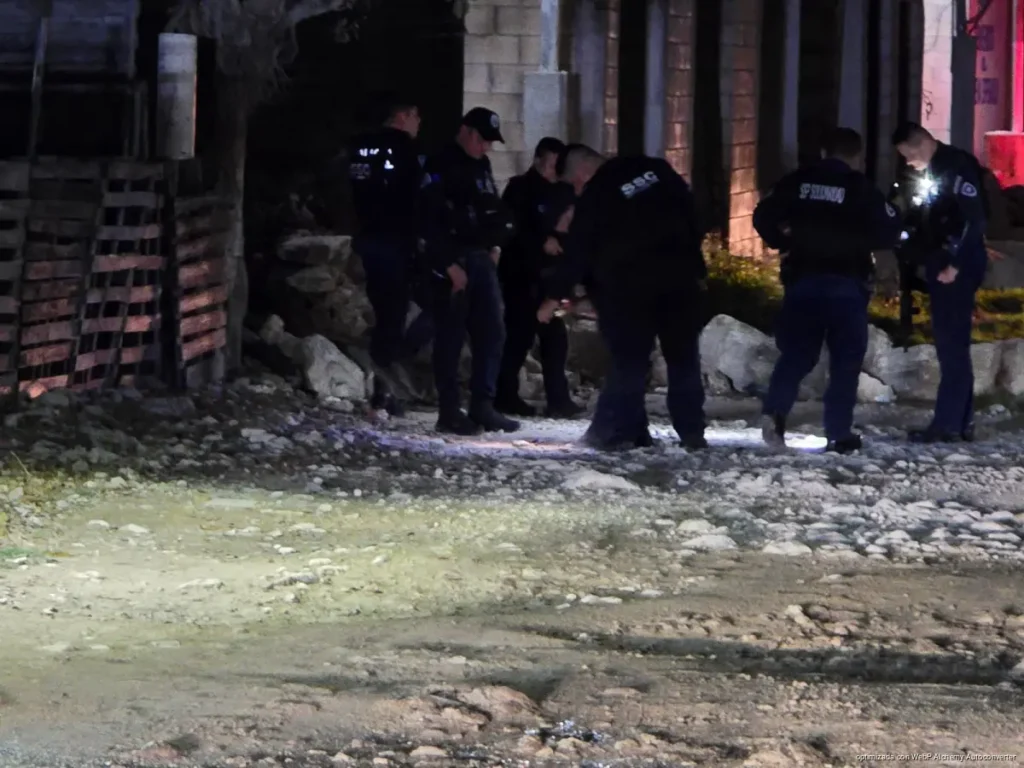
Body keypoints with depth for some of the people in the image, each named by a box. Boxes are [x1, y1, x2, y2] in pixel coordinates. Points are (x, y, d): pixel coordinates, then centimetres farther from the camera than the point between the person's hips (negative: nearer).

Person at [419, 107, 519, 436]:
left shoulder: (481, 166, 16)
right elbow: (430, 221, -15)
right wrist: (450, 265, -18)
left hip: (482, 260, 8)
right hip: (453, 264, -8)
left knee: (492, 333, 5)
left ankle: (483, 406, 9)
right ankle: (449, 411, -2)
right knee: (450, 337, -5)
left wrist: (495, 245, 10)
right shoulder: (440, 167, -9)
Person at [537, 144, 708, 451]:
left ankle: (618, 430, -2)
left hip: (632, 287, -5)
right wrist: (695, 264, 15)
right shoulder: (655, 169, 7)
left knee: (629, 357, 0)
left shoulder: (594, 196, -8)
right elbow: (690, 212, 10)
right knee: (684, 356, 9)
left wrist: (556, 296, 3)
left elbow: (577, 251, -6)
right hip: (679, 277, 5)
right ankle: (691, 430, 10)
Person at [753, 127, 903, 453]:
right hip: (846, 283, -3)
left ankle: (774, 412, -12)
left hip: (802, 278, 3)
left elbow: (763, 218, 6)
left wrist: (784, 243, 20)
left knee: (795, 353, 10)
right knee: (846, 360, 4)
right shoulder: (861, 188, -5)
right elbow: (888, 233, -6)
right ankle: (839, 433, -1)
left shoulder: (797, 182, 4)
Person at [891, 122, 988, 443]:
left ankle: (948, 423, -11)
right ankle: (961, 421, 14)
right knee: (950, 344, 11)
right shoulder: (933, 171, 17)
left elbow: (973, 217, -19)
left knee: (952, 344, -10)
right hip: (941, 266, 10)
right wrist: (932, 264, 12)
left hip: (959, 267, -10)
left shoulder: (959, 165, -12)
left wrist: (955, 265, -20)